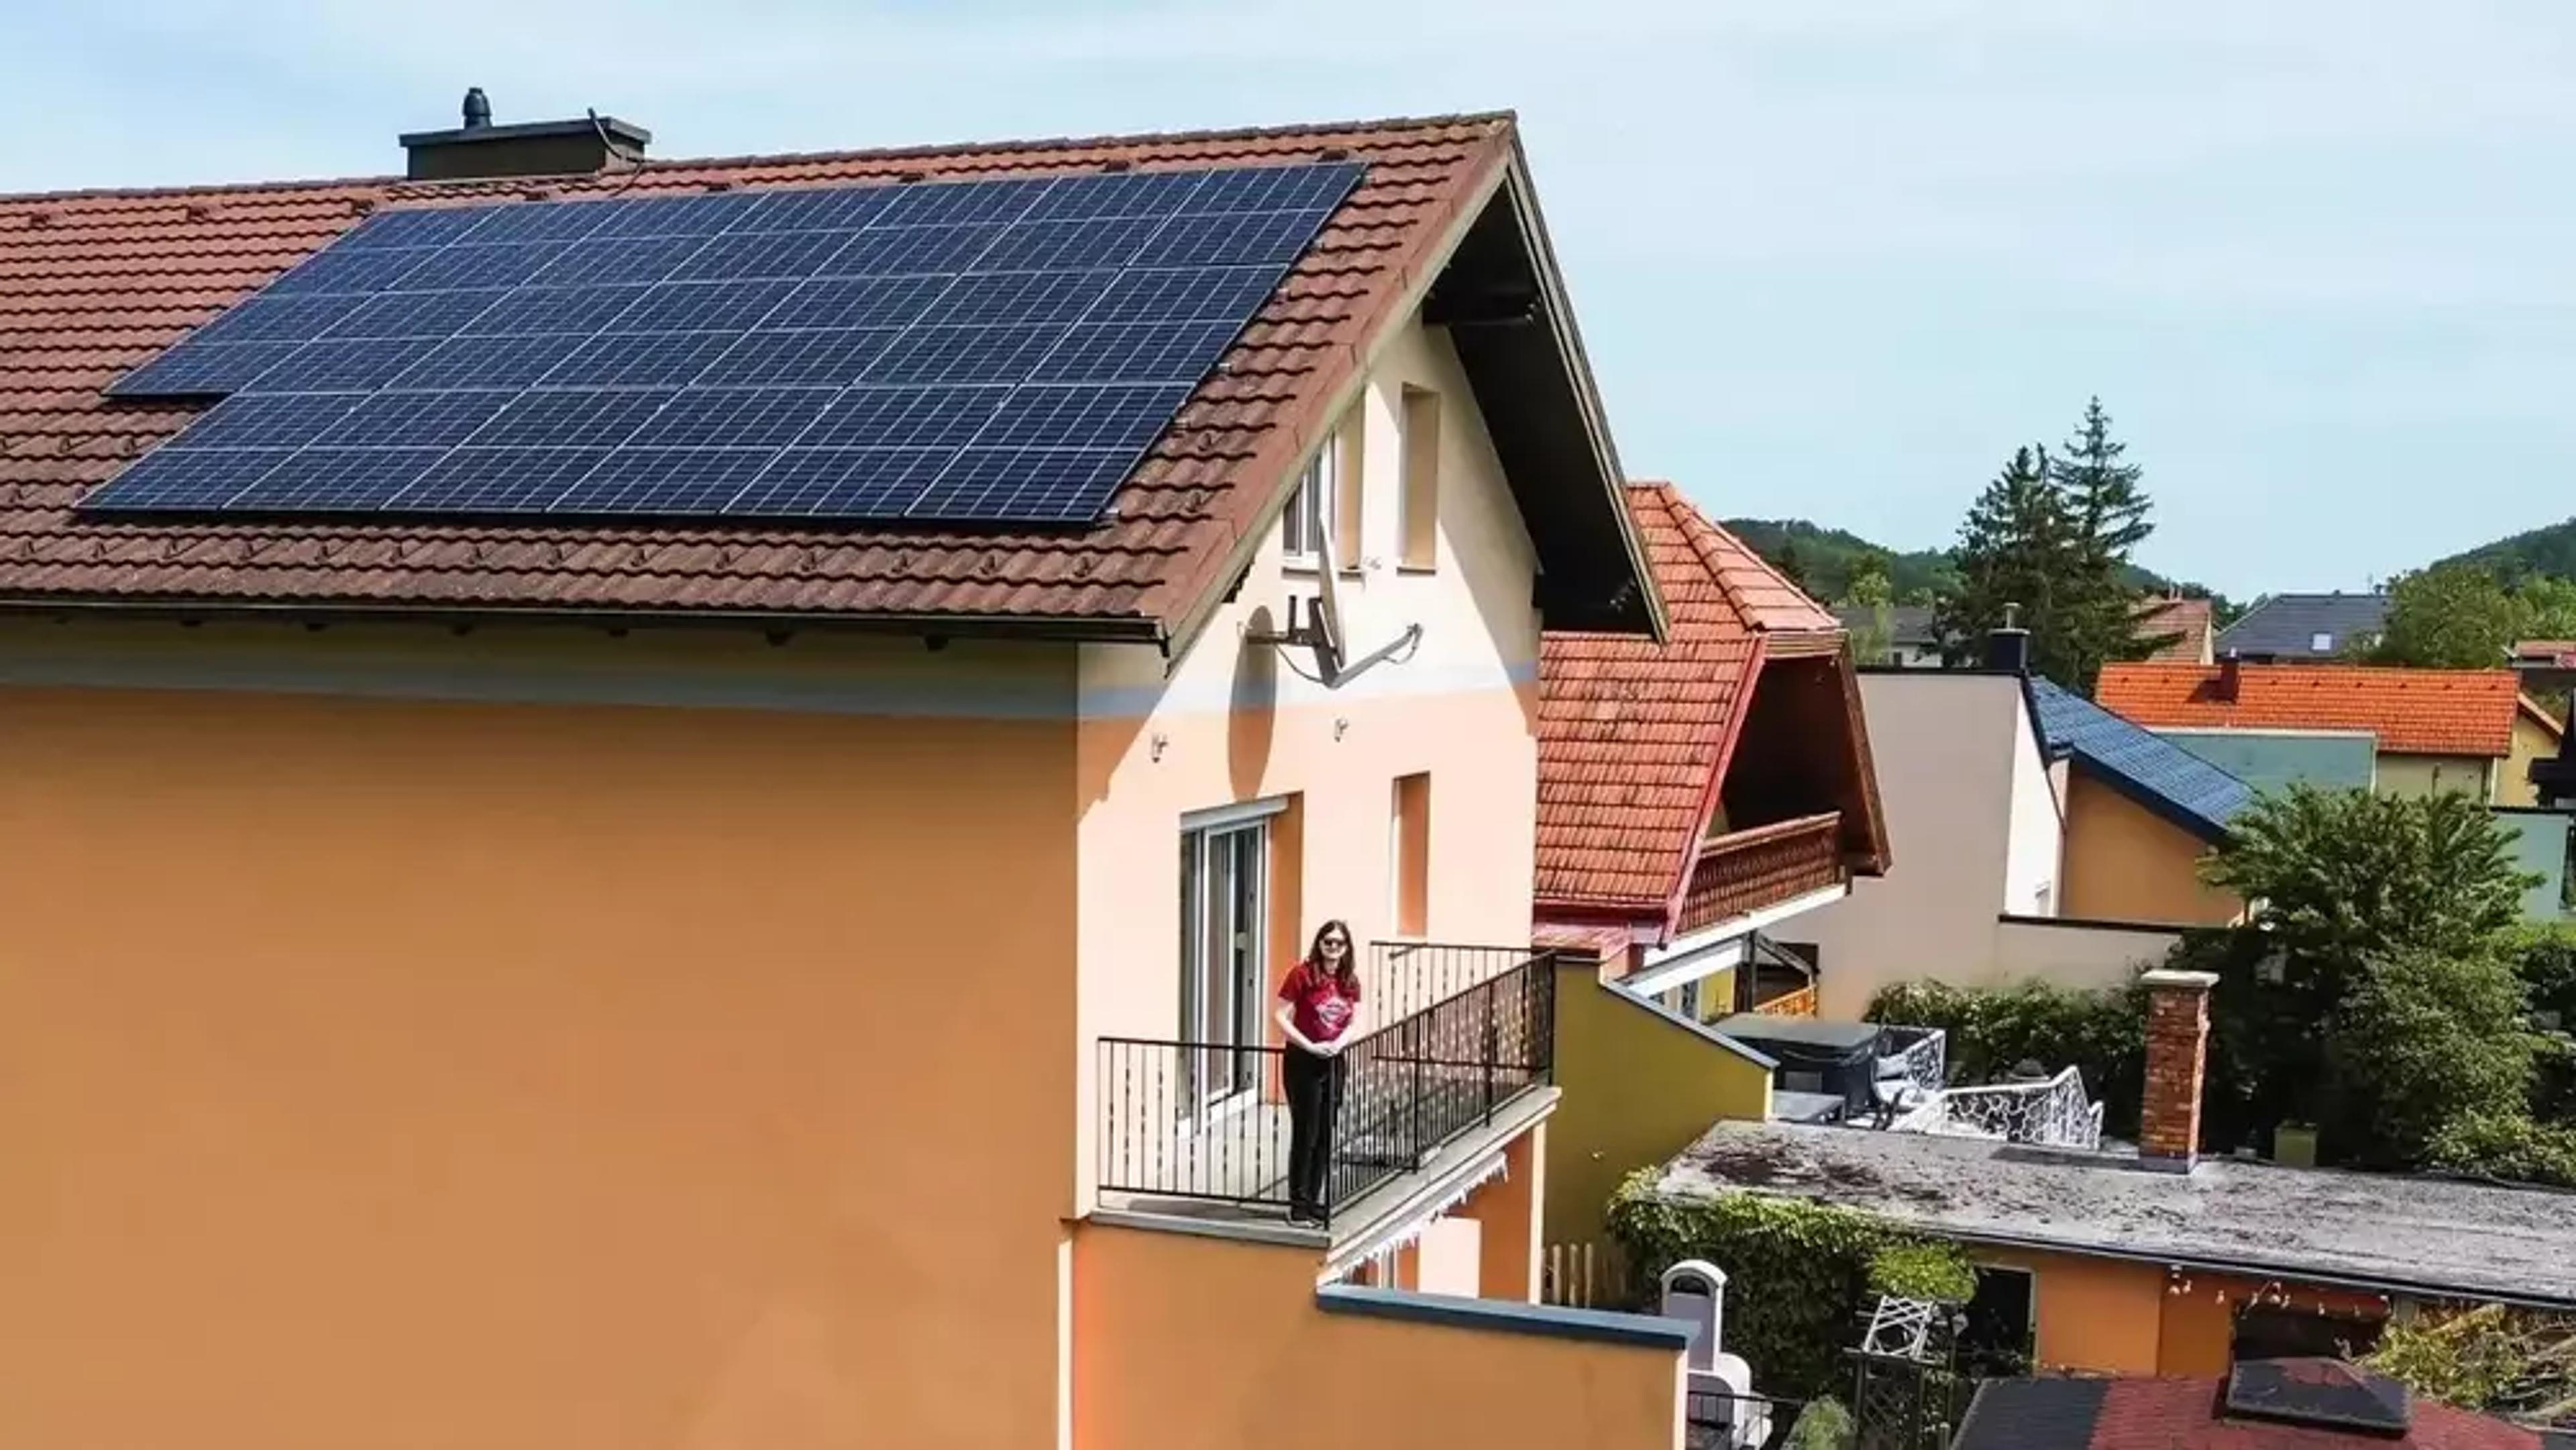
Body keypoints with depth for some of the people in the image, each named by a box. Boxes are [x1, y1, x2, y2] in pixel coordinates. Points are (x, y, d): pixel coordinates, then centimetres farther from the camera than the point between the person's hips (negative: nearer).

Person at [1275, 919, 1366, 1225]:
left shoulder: (1350, 981, 6)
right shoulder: (1302, 974, -11)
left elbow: (1355, 1022, 7)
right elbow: (1281, 1018, -13)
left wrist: (1339, 1043, -12)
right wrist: (1310, 1046, -20)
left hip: (1334, 1062, 6)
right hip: (1303, 1062, -6)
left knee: (1325, 1136, 10)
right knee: (1305, 1134, -3)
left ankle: (1314, 1200, 20)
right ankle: (1298, 1204, 4)